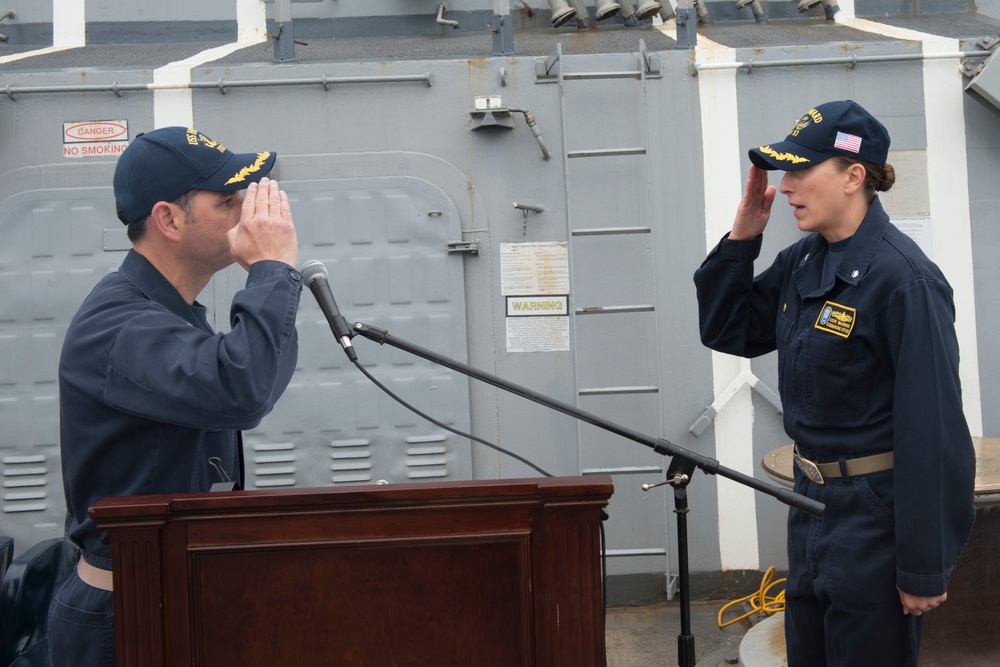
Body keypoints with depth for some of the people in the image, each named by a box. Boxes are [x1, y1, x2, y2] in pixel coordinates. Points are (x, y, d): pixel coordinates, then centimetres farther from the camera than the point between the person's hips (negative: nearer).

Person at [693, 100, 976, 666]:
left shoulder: (903, 279, -21)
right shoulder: (800, 264, 3)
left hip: (875, 513, -8)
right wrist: (741, 239, -1)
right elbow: (725, 331, 14)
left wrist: (925, 569, -18)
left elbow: (933, 431, -21)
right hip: (812, 504, 8)